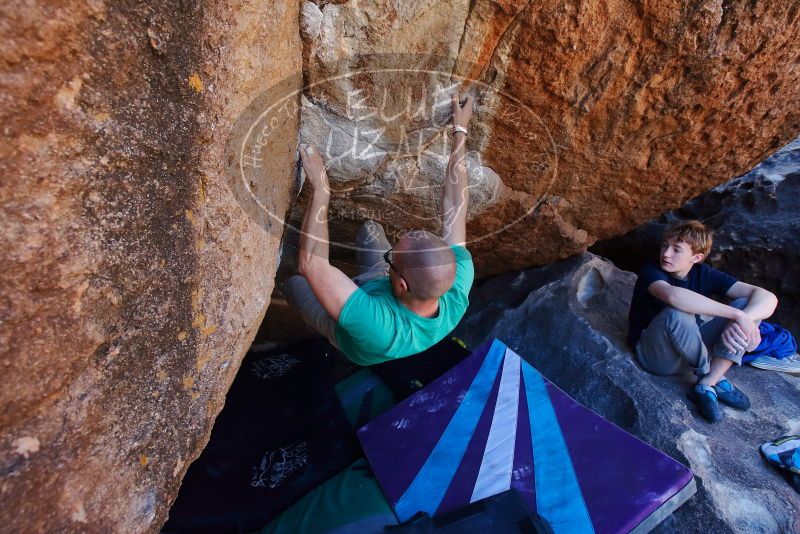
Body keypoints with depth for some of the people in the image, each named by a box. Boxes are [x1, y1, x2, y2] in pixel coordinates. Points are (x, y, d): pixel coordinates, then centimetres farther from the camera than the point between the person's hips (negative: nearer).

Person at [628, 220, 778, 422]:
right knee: (677, 313, -36)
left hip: (691, 351, 5)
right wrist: (737, 315, -38)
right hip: (655, 354, -5)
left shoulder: (704, 274, -2)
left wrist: (742, 320, -33)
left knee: (747, 305, -11)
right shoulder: (651, 272, -17)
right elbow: (674, 296, -42)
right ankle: (715, 379, -8)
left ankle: (707, 384, -15)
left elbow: (768, 297, -13)